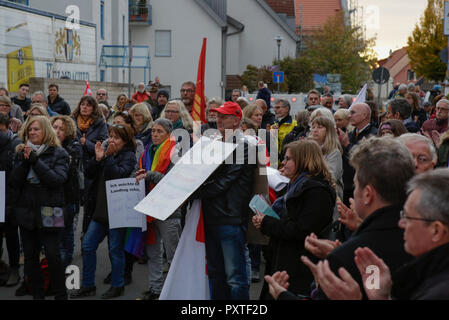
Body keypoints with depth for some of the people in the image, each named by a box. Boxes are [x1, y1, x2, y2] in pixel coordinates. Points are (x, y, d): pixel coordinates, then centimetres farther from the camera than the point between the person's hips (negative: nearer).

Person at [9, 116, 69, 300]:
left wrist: (35, 160, -18)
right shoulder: (21, 153, 10)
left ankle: (60, 294, 5)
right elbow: (14, 182, 2)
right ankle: (37, 294, 18)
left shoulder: (58, 154, -1)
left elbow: (58, 180, -15)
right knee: (30, 255, 8)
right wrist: (25, 162, -12)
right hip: (26, 211, 4)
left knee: (52, 254, -7)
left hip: (48, 213, -4)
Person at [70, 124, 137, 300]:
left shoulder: (129, 156, -4)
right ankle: (88, 286, 16)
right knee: (88, 245, 6)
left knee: (116, 249, 2)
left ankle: (117, 286, 17)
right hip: (101, 208, 6)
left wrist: (108, 157, -18)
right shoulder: (105, 150, 12)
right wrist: (97, 158, -9)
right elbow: (89, 174, 5)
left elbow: (119, 174, -21)